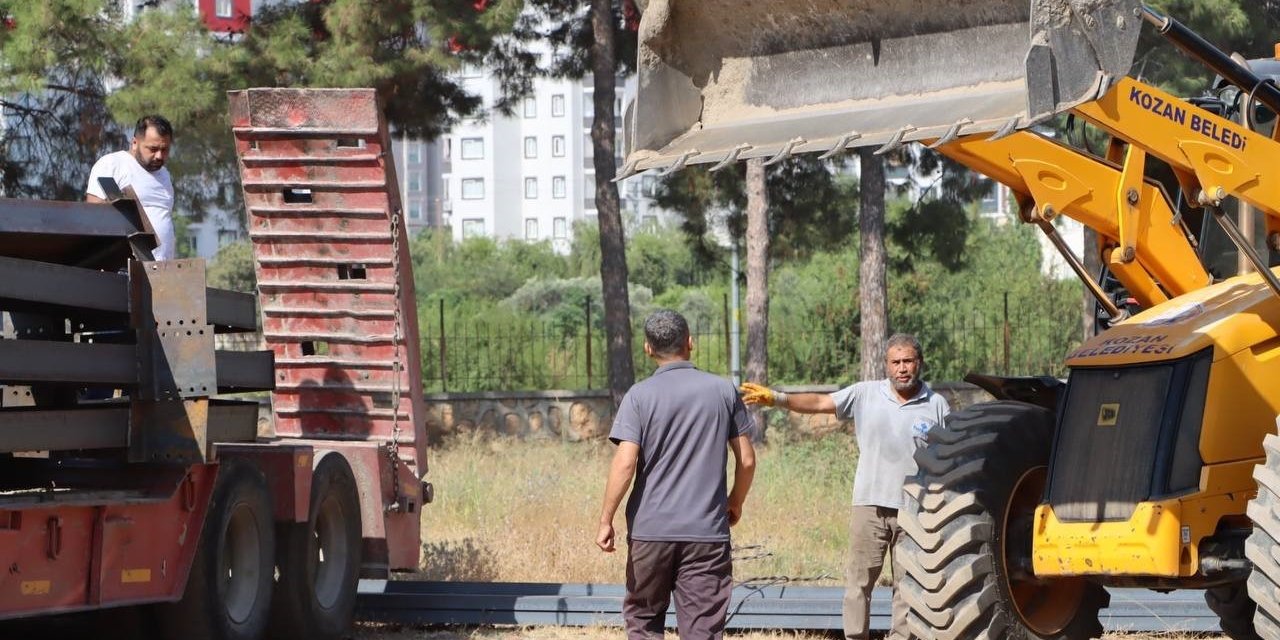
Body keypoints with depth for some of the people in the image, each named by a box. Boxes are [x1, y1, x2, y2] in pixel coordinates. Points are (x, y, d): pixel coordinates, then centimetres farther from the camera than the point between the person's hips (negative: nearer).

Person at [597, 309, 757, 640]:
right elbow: (747, 460, 6)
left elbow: (625, 464, -12)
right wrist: (736, 501, 23)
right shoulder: (724, 391, 3)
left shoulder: (639, 396, -4)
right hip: (707, 531, 1)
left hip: (650, 529, -1)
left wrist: (605, 521, -5)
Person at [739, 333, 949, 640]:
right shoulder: (866, 394, 1)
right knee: (858, 580, 3)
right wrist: (777, 399, -21)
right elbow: (818, 403, -6)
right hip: (870, 504, 0)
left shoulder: (937, 405, 2)